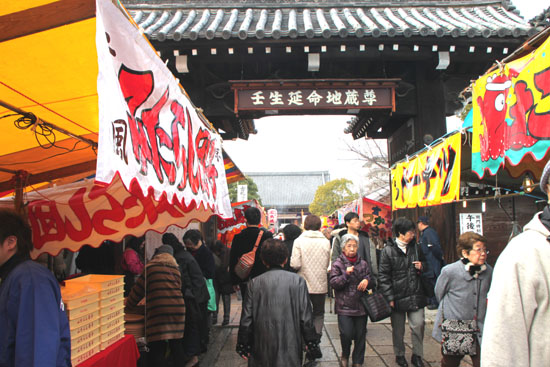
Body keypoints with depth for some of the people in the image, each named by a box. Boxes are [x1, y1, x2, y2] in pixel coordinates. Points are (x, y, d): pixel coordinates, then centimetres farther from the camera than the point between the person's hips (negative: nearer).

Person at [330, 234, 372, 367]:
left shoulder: (363, 263, 10)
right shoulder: (337, 264, -2)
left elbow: (370, 276, 21)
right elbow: (333, 283, -9)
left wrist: (367, 280, -2)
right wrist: (346, 274, -22)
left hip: (361, 306, 4)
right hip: (344, 306, -4)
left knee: (360, 335, 8)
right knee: (346, 333, -10)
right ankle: (345, 355, 20)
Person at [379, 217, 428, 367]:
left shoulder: (415, 247, 7)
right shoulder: (388, 251, -8)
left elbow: (424, 262, 24)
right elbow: (383, 276, -8)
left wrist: (422, 267, -1)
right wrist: (389, 297, -12)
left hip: (415, 295, 3)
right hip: (398, 296, -3)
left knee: (418, 325, -1)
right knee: (398, 329, 11)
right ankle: (399, 355, 31)